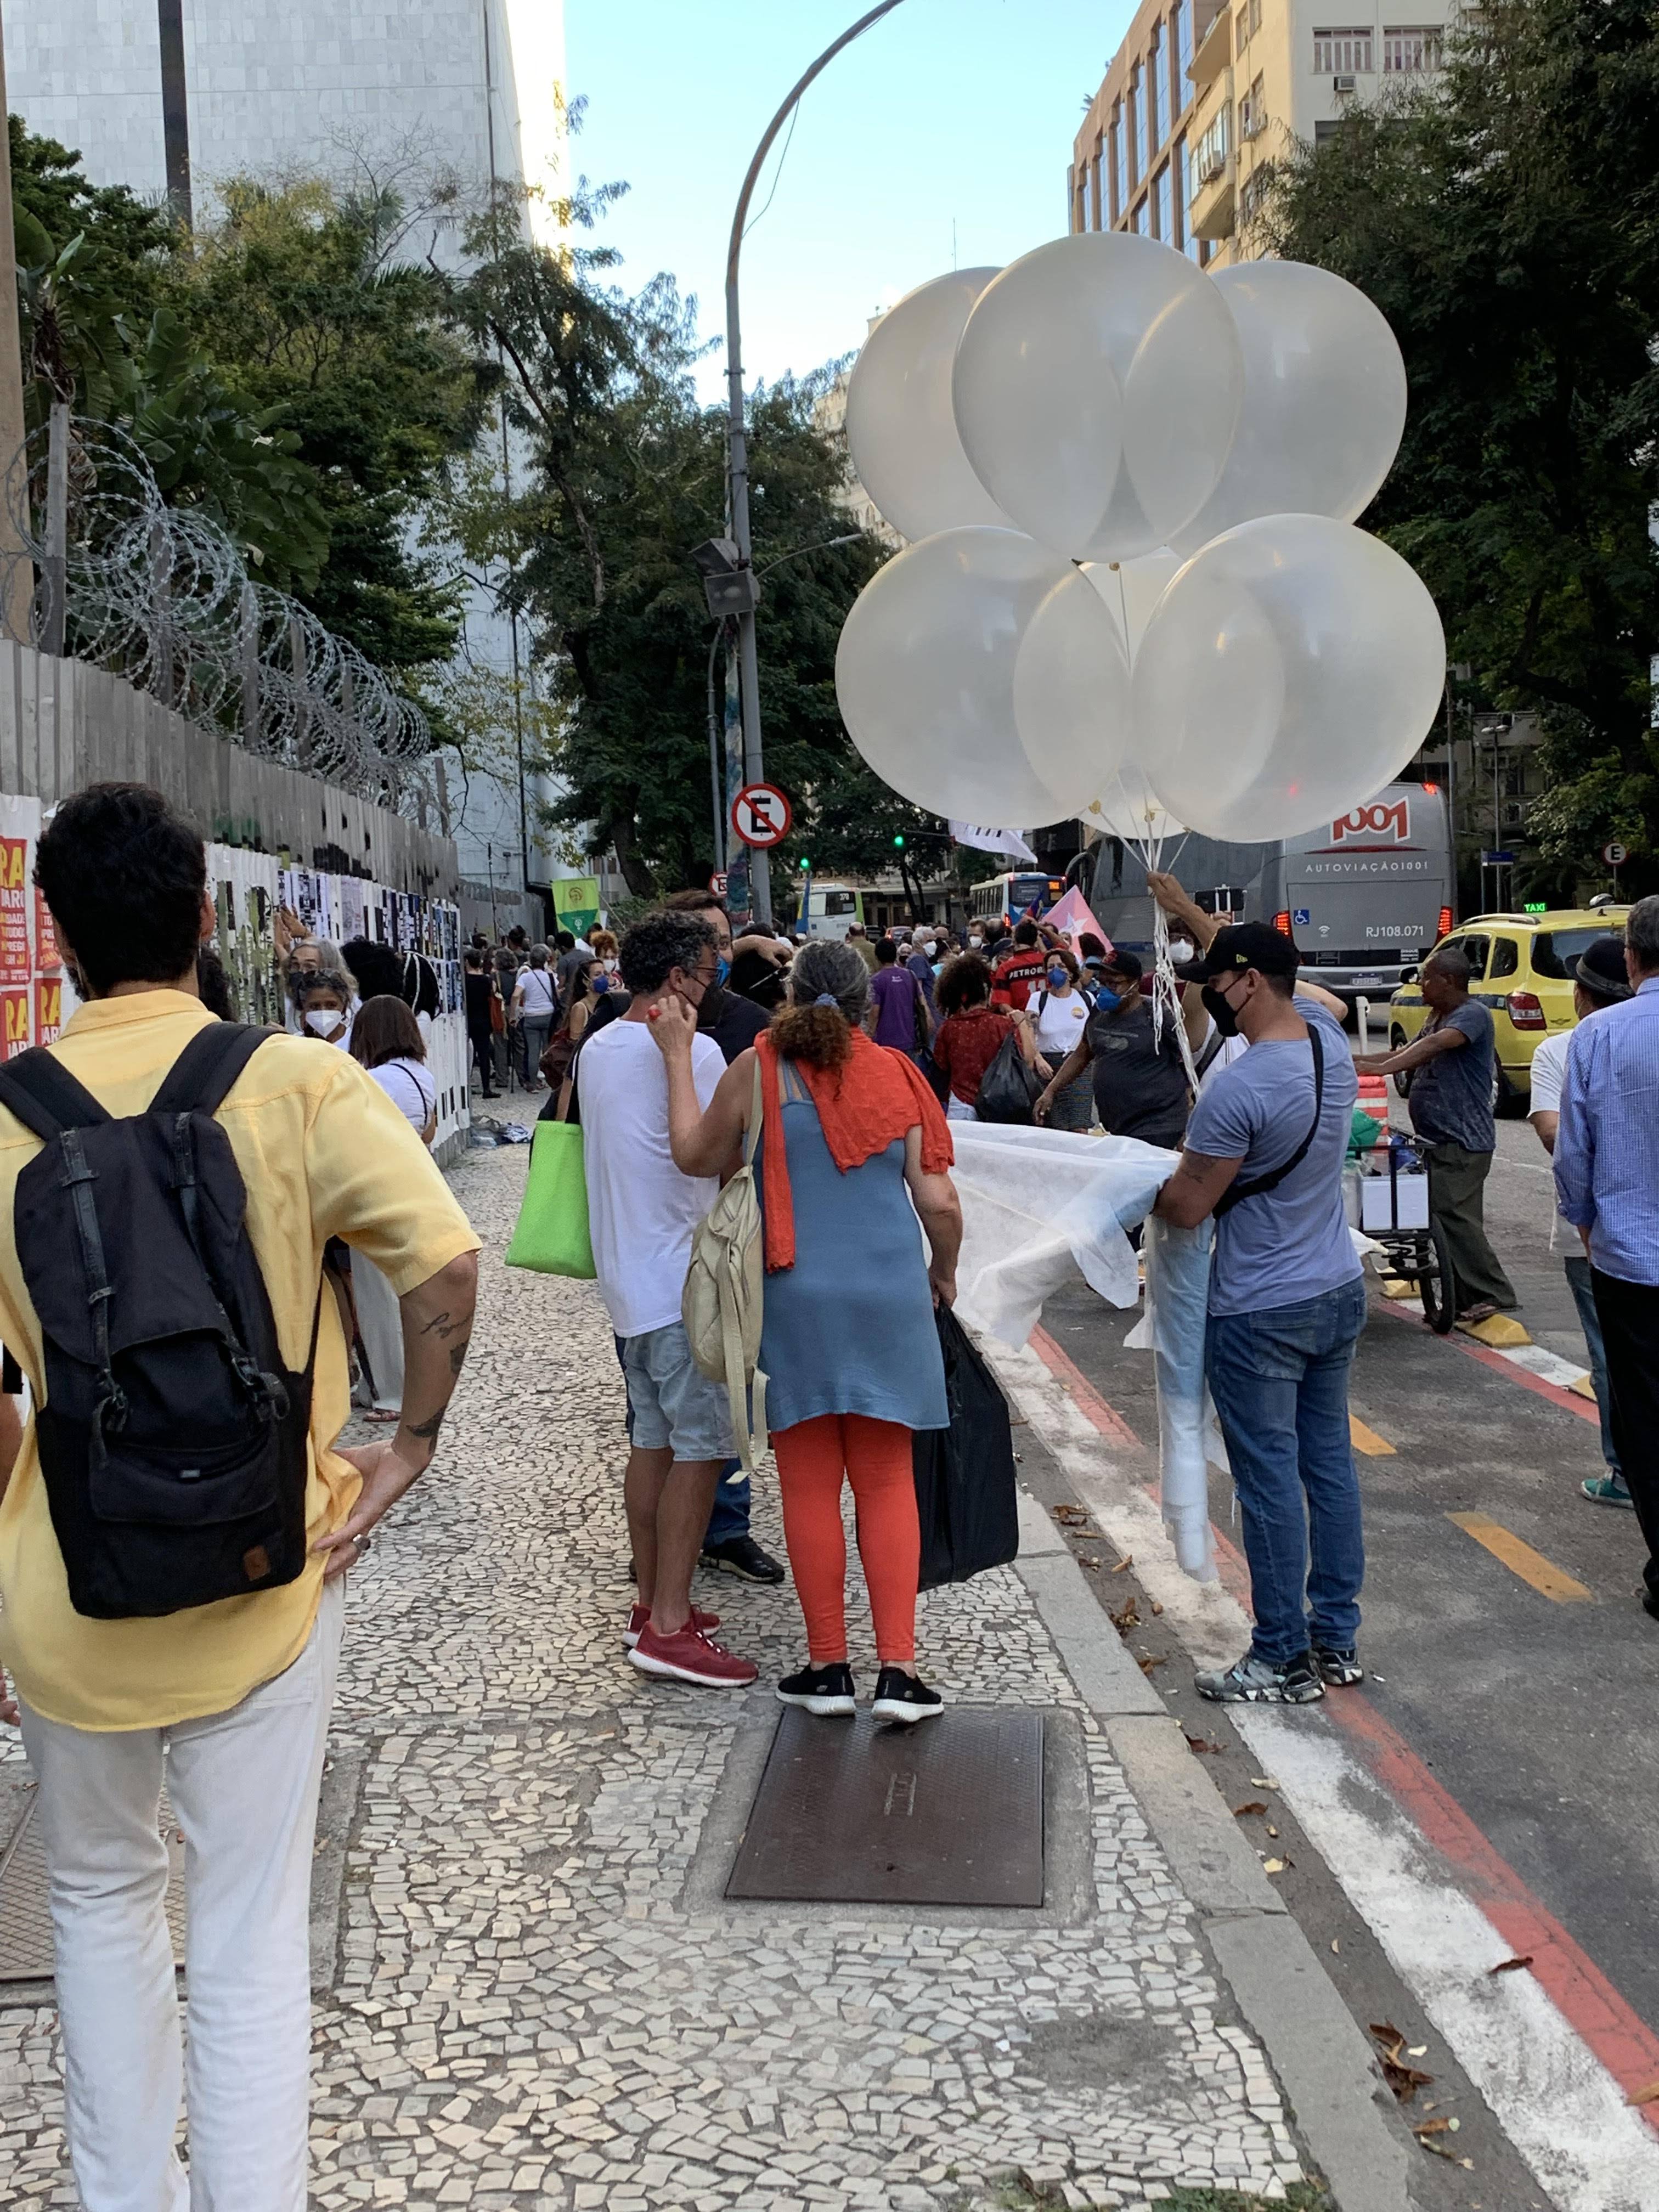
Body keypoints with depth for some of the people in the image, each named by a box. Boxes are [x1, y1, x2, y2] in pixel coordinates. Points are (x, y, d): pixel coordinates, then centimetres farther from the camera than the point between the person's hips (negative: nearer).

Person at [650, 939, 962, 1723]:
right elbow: (939, 1201, 0)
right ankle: (898, 1671, 5)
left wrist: (679, 1056, 15)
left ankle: (827, 1666, 14)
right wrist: (944, 1271, 19)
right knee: (886, 1484, 8)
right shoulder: (898, 1078, 1)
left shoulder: (757, 1069, -4)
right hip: (887, 1297, 2)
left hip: (793, 1300, -1)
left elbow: (696, 1156, 8)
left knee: (810, 1488, 7)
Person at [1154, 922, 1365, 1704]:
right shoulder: (1329, 1038, 0)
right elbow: (1269, 972, 20)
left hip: (1260, 1315, -8)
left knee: (1271, 1482, 2)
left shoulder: (1239, 1090, -24)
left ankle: (1285, 1660, 12)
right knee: (1329, 1461, 15)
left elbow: (1187, 1207, -17)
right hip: (1338, 1294, 8)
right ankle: (1336, 1639, 26)